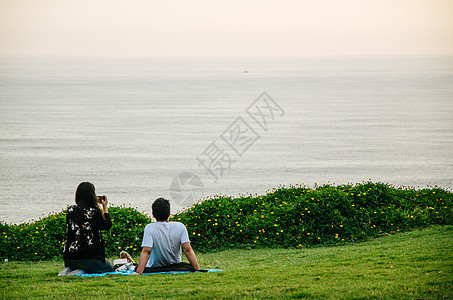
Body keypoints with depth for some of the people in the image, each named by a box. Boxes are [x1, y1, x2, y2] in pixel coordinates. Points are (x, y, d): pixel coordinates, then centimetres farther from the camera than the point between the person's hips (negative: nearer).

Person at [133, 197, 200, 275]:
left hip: (154, 270, -2)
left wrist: (138, 272, -31)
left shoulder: (149, 228, -18)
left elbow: (146, 251, -27)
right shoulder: (180, 227, -11)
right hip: (175, 268, 2)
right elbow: (187, 249, -15)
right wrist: (197, 269, -13)